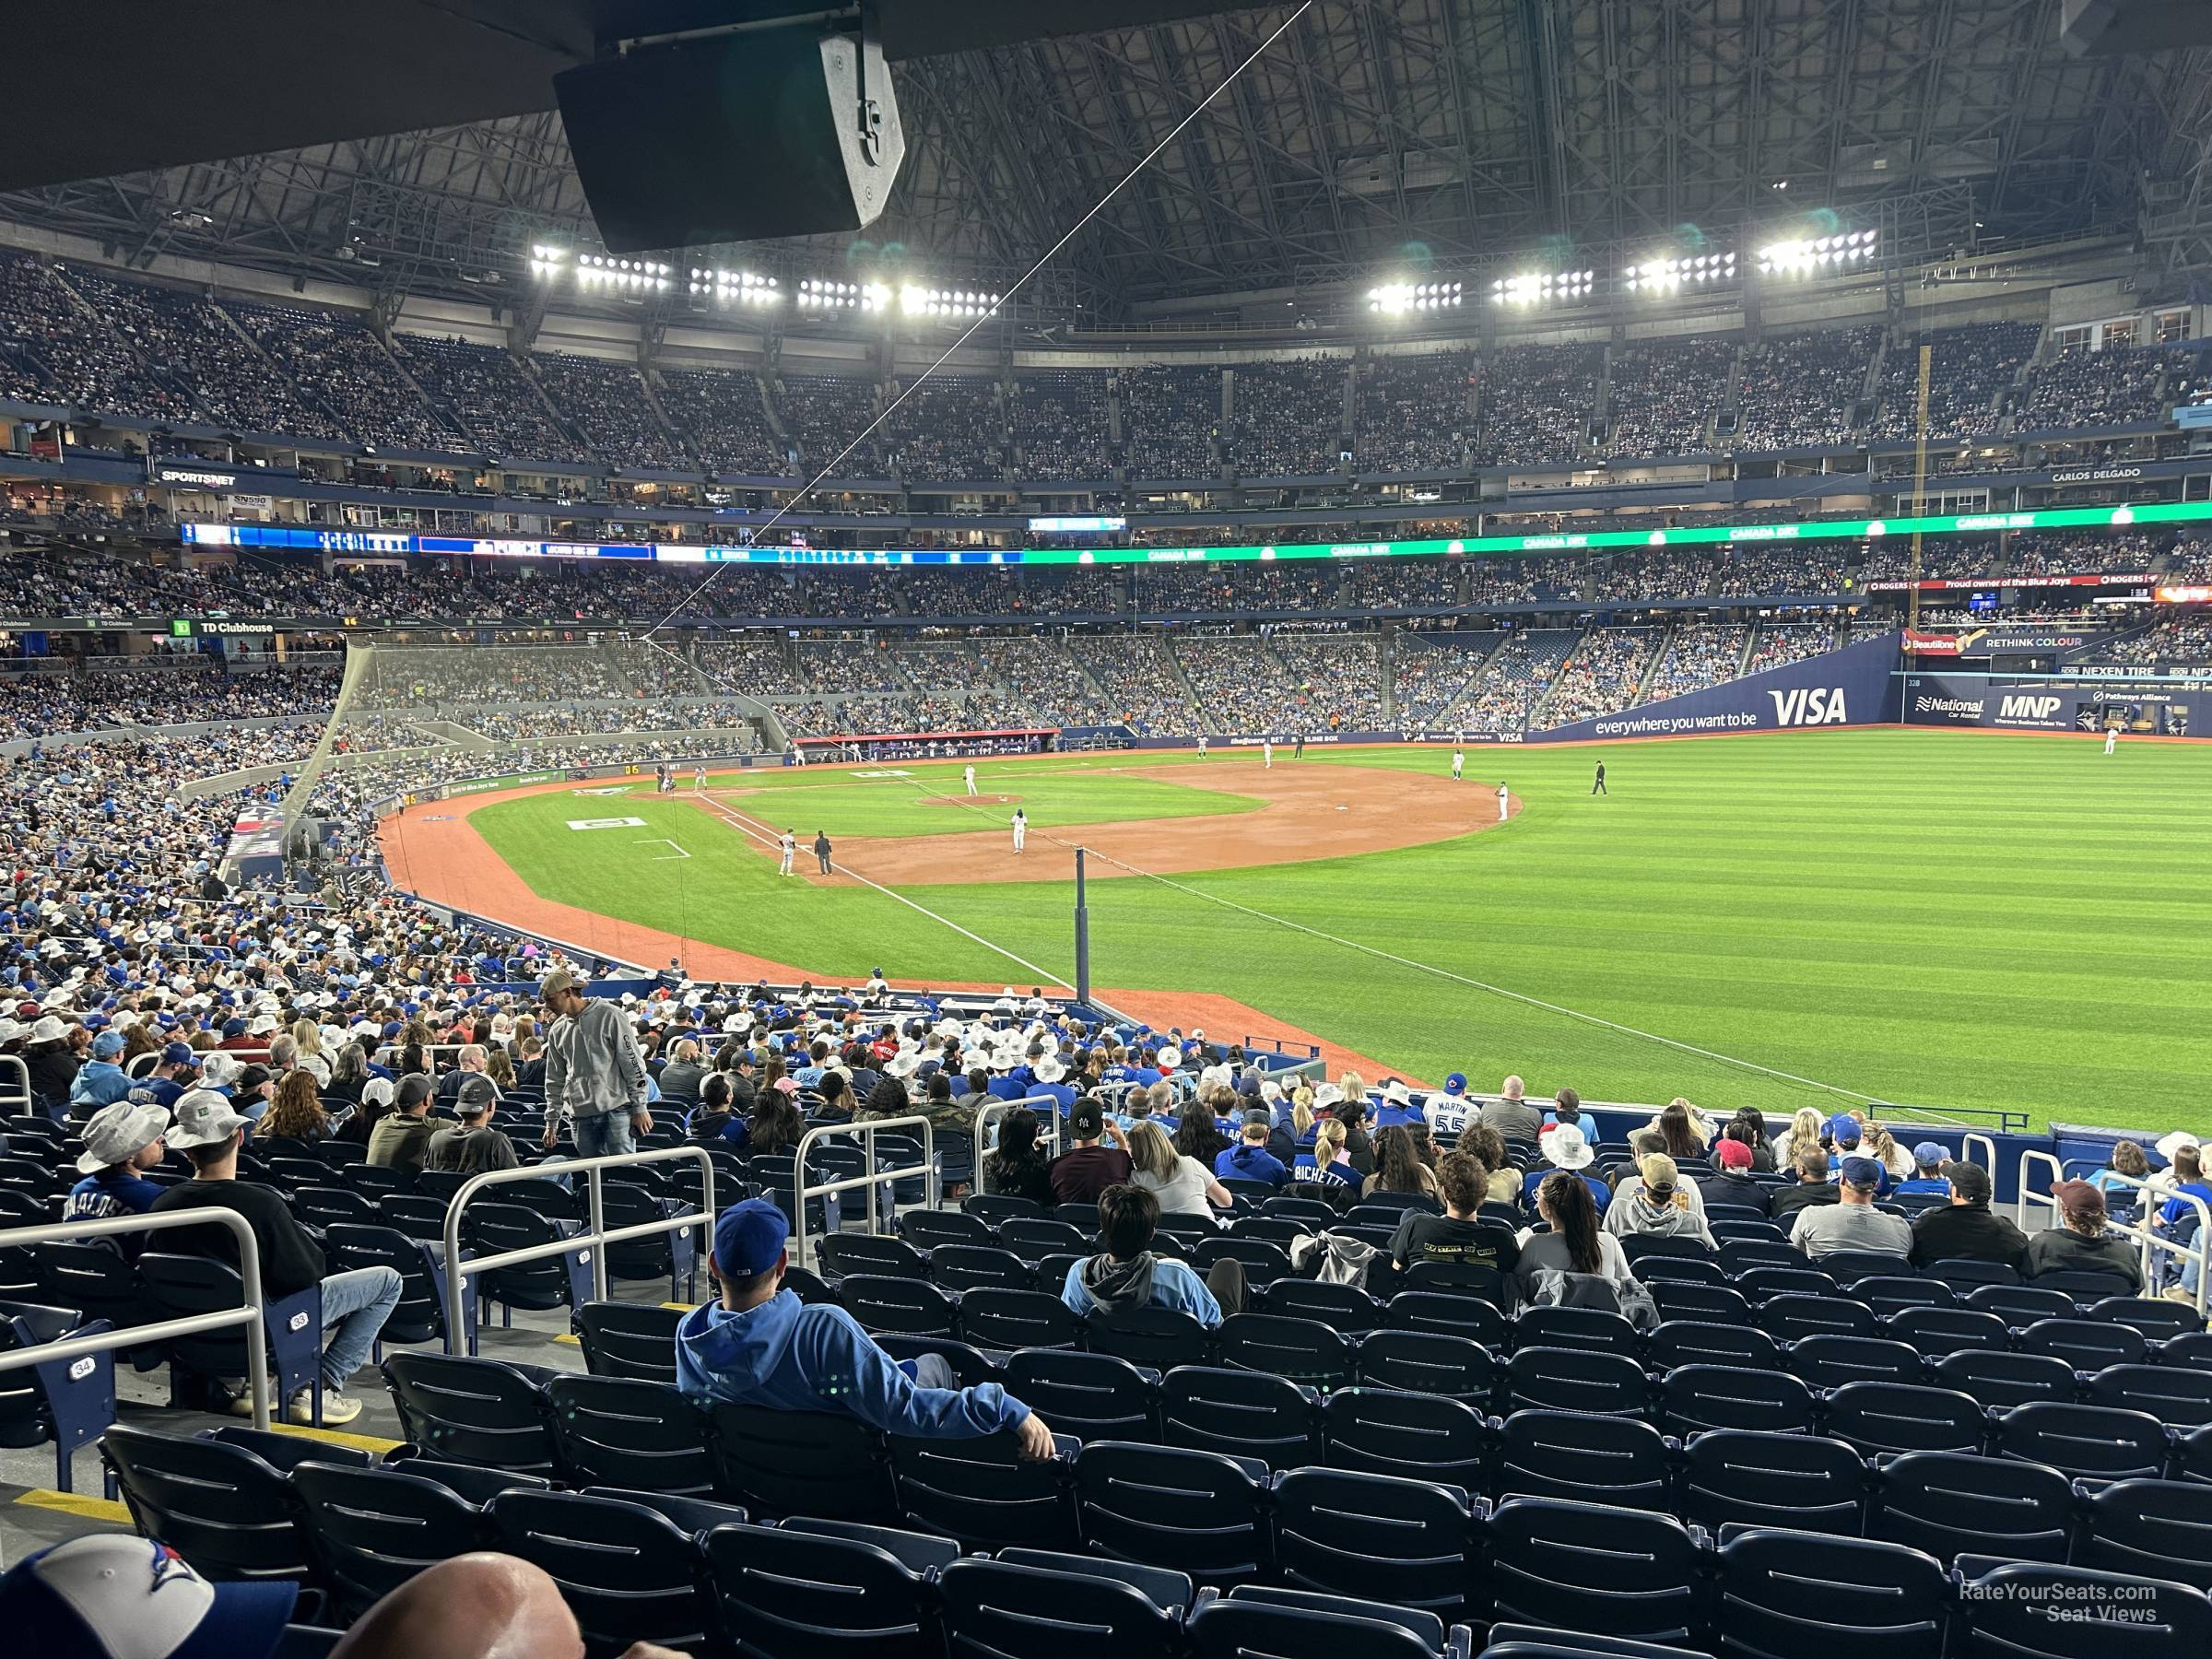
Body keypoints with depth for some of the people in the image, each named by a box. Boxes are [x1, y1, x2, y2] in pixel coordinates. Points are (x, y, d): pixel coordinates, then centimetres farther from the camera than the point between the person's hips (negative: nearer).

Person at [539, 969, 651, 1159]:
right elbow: (555, 1080, 19)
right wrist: (551, 1121, 15)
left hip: (616, 1109, -5)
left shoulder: (609, 1015, -6)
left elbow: (633, 1063, -6)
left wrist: (640, 1108, -8)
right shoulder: (557, 1030, 12)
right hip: (582, 1116, 5)